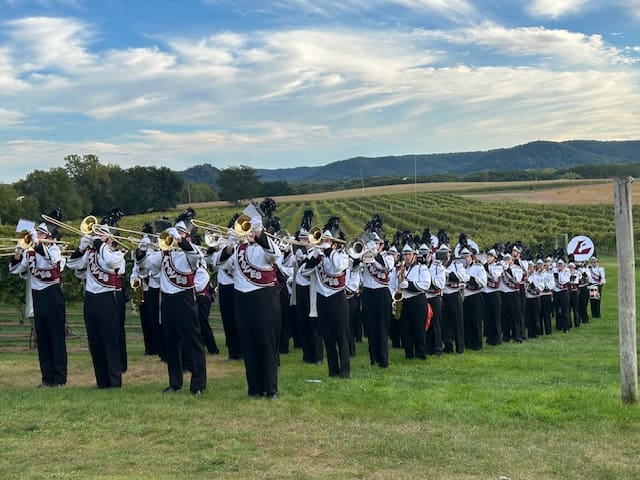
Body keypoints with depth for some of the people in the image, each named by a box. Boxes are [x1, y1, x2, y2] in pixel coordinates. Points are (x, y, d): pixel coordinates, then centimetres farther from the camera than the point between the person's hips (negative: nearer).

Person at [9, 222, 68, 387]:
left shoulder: (54, 248, -6)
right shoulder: (29, 252, 9)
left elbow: (51, 258, -29)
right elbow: (15, 269, 5)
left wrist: (36, 242, -30)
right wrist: (18, 251, -8)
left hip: (53, 295, -6)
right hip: (37, 296, 6)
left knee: (56, 336, -3)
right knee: (42, 338, 8)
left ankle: (59, 378, 1)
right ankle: (47, 377, 14)